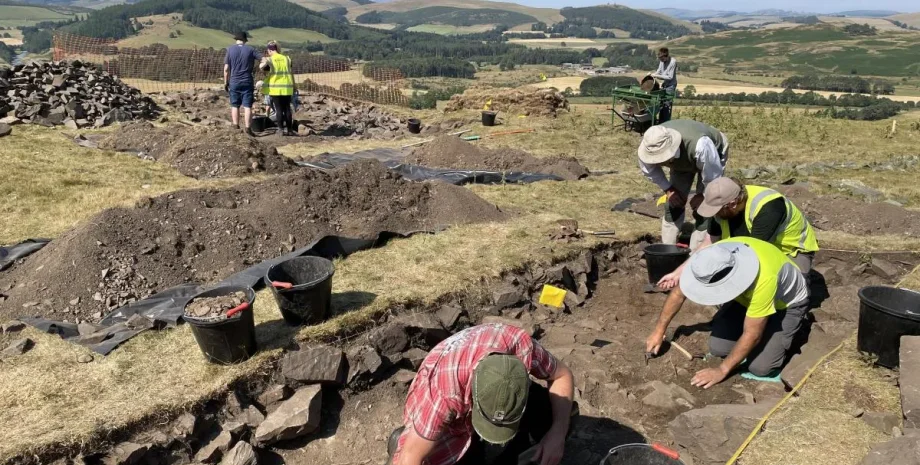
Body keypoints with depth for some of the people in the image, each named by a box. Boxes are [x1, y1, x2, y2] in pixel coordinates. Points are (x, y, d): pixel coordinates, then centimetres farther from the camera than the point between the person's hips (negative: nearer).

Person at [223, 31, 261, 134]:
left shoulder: (230, 49, 0)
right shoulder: (250, 49, -1)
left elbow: (226, 69, -2)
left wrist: (226, 82, 6)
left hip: (234, 82, 1)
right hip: (247, 82, -1)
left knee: (235, 106, 10)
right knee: (247, 106, 0)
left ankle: (236, 127, 11)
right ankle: (247, 128, -5)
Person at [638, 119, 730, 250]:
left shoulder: (699, 145, -48)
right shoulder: (649, 146, -34)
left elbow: (713, 177, -30)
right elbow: (648, 170, -9)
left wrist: (702, 195, -17)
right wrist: (668, 189, -10)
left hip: (713, 155, -4)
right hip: (681, 160, 4)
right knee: (673, 203, -3)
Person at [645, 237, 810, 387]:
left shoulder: (763, 279, -44)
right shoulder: (712, 259, -28)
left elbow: (752, 336, -32)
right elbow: (679, 293, -11)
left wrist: (722, 370, -25)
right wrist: (659, 330, -6)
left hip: (788, 303, -5)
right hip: (747, 296, 5)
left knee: (759, 366, -18)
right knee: (718, 347, -11)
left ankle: (784, 334, 10)